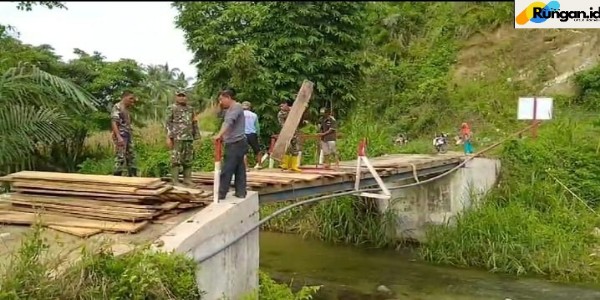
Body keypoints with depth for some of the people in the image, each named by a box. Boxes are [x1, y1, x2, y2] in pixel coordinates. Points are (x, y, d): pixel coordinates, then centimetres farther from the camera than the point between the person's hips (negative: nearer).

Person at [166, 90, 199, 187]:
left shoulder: (190, 108, 17)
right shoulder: (172, 108, 2)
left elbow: (194, 123, 20)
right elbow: (168, 123, -3)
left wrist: (196, 136, 13)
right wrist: (169, 137, -11)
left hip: (189, 138, 6)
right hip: (177, 138, -5)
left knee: (188, 160, 7)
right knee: (176, 160, -6)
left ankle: (187, 179, 14)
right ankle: (175, 181, -4)